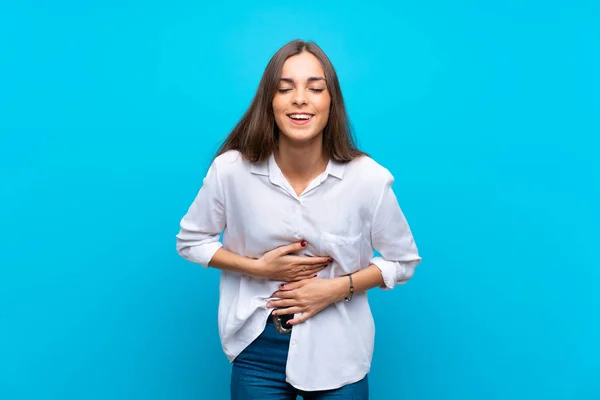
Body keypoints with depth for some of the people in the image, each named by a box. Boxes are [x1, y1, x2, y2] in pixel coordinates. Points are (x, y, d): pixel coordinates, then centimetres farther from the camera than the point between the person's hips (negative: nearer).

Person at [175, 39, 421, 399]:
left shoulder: (368, 178, -16)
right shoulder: (231, 169, -15)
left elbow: (404, 260, -2)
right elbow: (191, 241, 0)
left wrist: (338, 288, -16)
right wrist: (258, 268, -14)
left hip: (338, 352, 0)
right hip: (258, 350, 1)